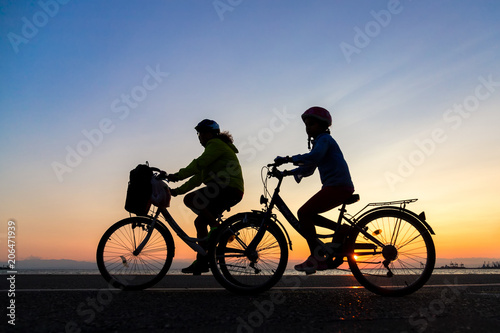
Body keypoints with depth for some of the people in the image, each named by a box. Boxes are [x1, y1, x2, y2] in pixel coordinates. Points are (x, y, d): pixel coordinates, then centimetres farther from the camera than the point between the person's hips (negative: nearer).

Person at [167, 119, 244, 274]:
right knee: (200, 221, 10)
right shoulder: (214, 146, 29)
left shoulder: (216, 144, -1)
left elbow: (199, 164, -16)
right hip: (230, 192, 10)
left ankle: (217, 228, -13)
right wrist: (179, 190, 22)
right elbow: (199, 177, 26)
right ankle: (202, 261, 12)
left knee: (190, 199, -18)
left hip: (228, 188, -10)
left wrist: (178, 175, -13)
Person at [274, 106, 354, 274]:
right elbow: (308, 169, 24)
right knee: (308, 214, 13)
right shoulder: (319, 142, 25)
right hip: (337, 187, 10)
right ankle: (342, 230, 10)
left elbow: (313, 157, -27)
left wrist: (288, 159, -29)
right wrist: (287, 172, 13)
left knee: (304, 213, -13)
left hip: (338, 186, -10)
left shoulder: (324, 139, -5)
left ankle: (317, 257, -13)